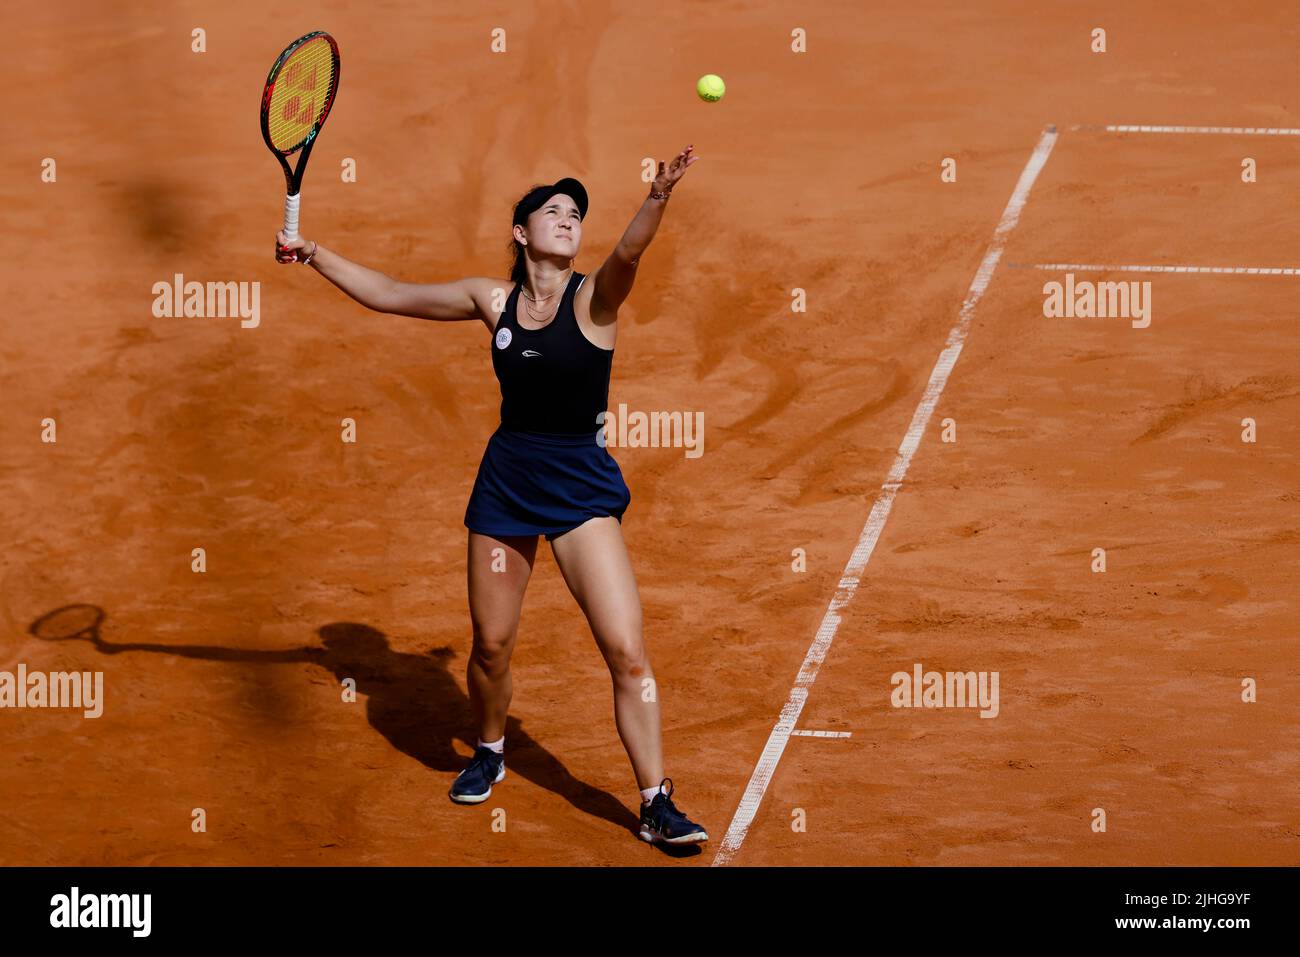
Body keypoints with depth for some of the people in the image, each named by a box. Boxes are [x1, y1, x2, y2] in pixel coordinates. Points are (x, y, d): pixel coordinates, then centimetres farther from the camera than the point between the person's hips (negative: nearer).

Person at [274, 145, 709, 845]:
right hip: (504, 479, 3)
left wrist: (657, 198, -51)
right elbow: (389, 295, 12)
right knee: (490, 644, 10)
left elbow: (629, 252, -31)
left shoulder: (595, 298, -8)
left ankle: (656, 804, 0)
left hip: (580, 486, -3)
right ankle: (489, 753, 40)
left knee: (626, 652, -10)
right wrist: (314, 255, 7)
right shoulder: (493, 300, 3)